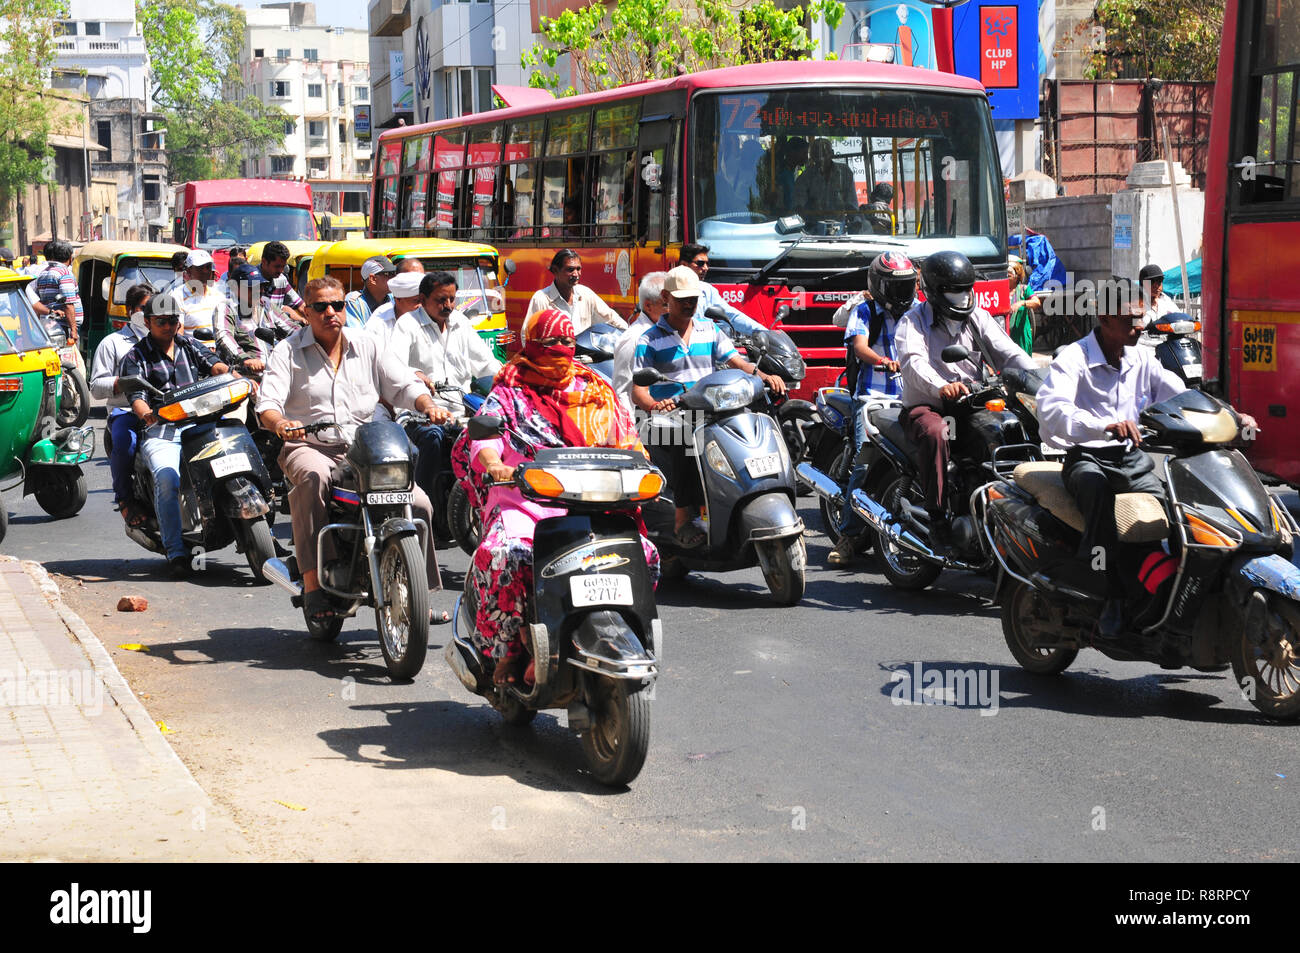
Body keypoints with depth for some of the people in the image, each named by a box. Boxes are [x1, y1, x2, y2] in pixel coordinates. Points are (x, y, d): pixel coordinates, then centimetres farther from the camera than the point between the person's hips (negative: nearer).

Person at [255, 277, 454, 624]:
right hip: (310, 448, -3)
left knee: (419, 503, -15)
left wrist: (429, 406, -15)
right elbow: (267, 403, -8)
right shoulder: (288, 351, 4)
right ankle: (312, 582, -38)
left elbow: (403, 384, 8)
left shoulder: (366, 345, 13)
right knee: (313, 478, -39)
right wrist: (281, 424, -32)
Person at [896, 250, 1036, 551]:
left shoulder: (978, 318, 14)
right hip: (925, 405, -4)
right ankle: (937, 516, -32)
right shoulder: (914, 320, 0)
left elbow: (1007, 352, 3)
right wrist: (942, 387, -41)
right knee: (935, 432, -37)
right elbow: (913, 362, -20)